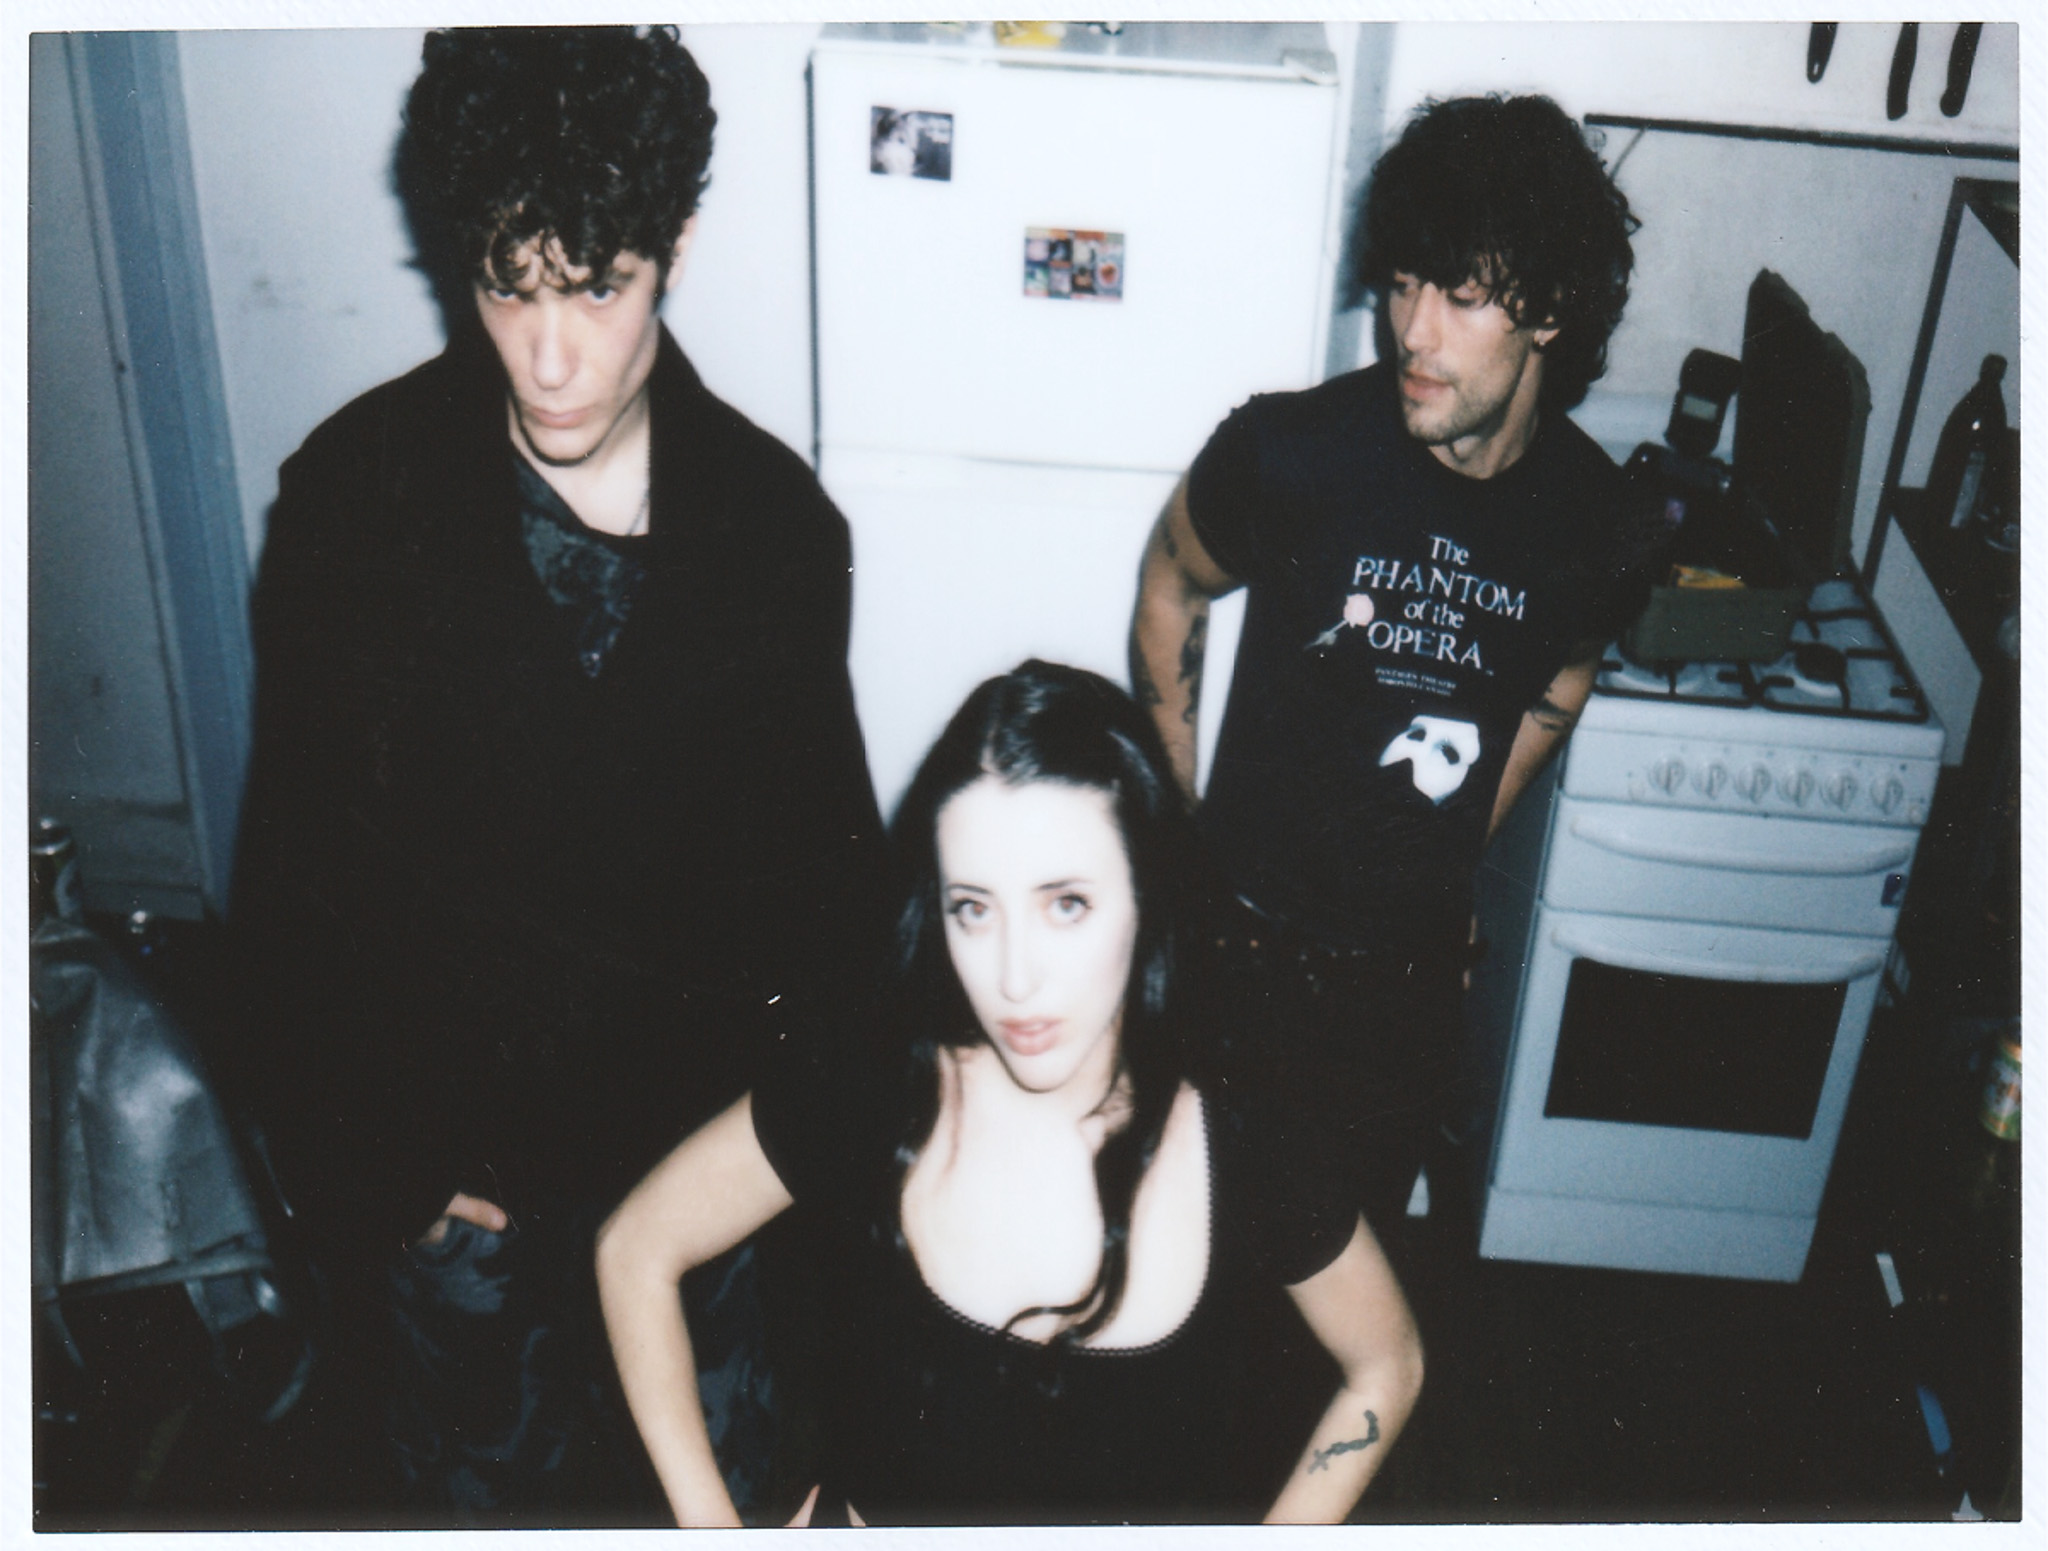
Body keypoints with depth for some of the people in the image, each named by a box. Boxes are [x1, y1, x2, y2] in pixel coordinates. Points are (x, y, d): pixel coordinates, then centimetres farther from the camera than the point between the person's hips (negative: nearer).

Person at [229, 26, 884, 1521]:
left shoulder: (774, 517, -8)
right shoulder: (354, 492, -13)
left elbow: (828, 840, 1)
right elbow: (298, 865, -6)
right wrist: (363, 1163, -6)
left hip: (709, 1129, 2)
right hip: (453, 1147, -1)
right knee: (491, 1485, 18)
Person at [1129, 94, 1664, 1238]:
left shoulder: (1598, 528, -12)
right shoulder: (1293, 450, -19)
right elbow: (1172, 588, 0)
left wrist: (1452, 860, 11)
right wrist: (1180, 812, 2)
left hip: (1412, 965, 2)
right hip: (1241, 935, -2)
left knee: (1359, 1224, 20)